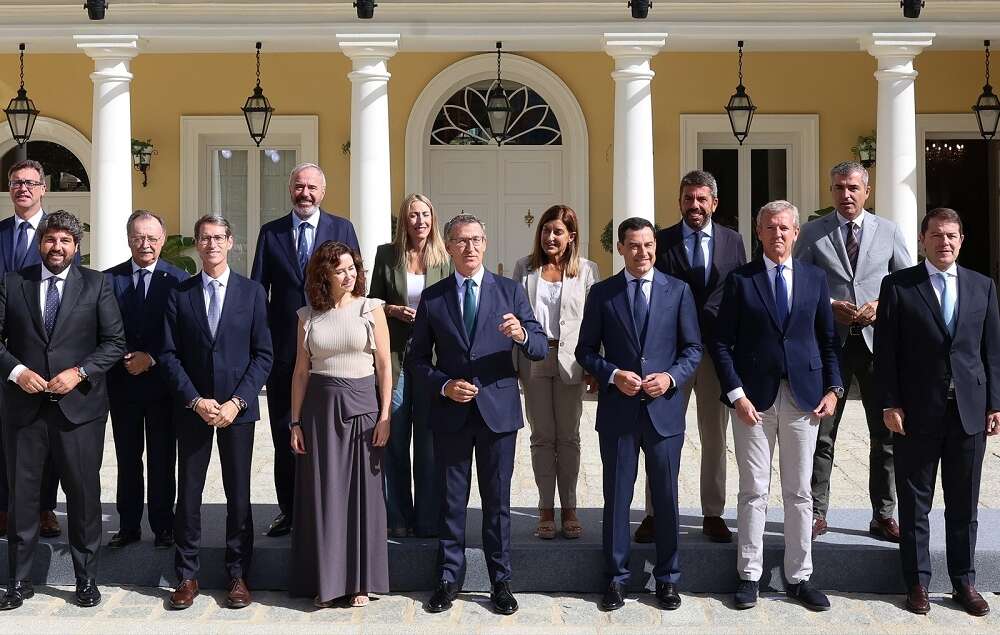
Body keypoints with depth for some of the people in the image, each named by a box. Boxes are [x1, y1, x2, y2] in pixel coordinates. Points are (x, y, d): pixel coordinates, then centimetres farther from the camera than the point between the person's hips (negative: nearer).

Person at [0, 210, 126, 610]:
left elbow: (115, 341, -1)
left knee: (84, 494, 5)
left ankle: (86, 579, 19)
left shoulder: (96, 285, 2)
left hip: (78, 405, -1)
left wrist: (79, 372, -13)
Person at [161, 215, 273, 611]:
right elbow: (169, 354, 1)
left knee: (238, 494, 4)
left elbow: (263, 355, -1)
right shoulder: (179, 294, 5)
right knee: (188, 493, 4)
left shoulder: (252, 292, 2)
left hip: (237, 407, -1)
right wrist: (195, 400, -10)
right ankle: (186, 576, 15)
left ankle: (237, 576, 14)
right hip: (192, 406, 1)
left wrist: (236, 401, -10)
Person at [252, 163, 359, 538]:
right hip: (283, 347, 1)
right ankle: (288, 509, 20)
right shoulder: (271, 232, 7)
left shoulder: (342, 229, 4)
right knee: (284, 434, 8)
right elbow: (258, 289, 7)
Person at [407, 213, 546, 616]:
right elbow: (416, 360, 6)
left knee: (497, 500, 7)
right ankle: (449, 578, 22)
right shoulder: (432, 297, 4)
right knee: (451, 500, 9)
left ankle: (500, 581, 19)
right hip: (450, 412, 1)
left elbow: (540, 349, -3)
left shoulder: (510, 291, 2)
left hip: (498, 410, -1)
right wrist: (444, 385, -12)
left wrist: (521, 334, -25)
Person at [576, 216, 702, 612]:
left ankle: (667, 578, 22)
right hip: (618, 410, 0)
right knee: (617, 497, 7)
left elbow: (693, 348, 5)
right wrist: (613, 375, -12)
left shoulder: (678, 290, 4)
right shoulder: (602, 293, 3)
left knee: (666, 497, 9)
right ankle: (616, 577, 20)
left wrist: (672, 376, -12)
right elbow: (586, 350, 5)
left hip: (664, 408, 0)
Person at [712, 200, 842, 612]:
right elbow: (722, 343, -1)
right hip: (753, 398, -2)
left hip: (803, 396, 2)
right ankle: (749, 576, 13)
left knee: (799, 493, 8)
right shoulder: (740, 280, 1)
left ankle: (798, 577, 18)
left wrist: (833, 388, 0)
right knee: (754, 492, 3)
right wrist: (736, 394, -9)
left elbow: (828, 339, 11)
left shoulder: (815, 278, 9)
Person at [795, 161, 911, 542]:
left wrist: (882, 305, -11)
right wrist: (830, 306, -13)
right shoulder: (813, 233, 4)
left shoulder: (889, 231, 7)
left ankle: (883, 516, 19)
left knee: (886, 433, 7)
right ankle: (816, 514, 14)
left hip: (877, 339, 1)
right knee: (821, 432, 4)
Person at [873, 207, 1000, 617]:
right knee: (915, 503, 6)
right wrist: (891, 404, -8)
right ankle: (917, 582, 17)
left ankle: (964, 582, 22)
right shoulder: (898, 286, -1)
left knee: (964, 503, 10)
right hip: (917, 410, -2)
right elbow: (885, 350, -3)